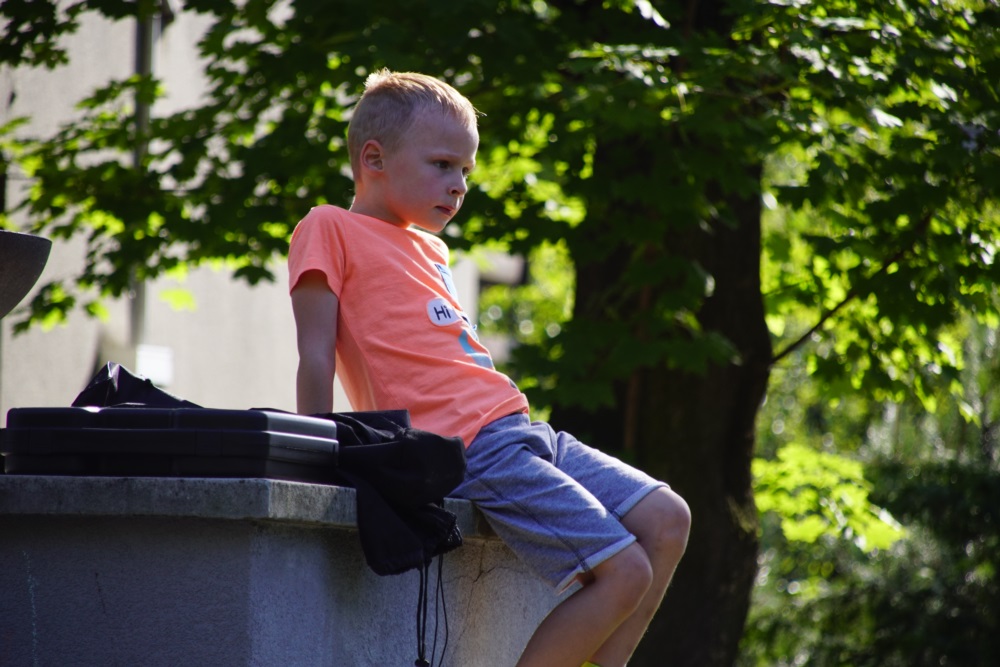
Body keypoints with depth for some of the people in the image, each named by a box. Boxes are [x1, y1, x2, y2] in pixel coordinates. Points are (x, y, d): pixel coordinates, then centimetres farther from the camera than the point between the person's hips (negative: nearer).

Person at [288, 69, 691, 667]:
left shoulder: (431, 249, 23)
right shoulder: (330, 230, -2)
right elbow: (317, 359, -7)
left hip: (522, 430, 9)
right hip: (469, 448, -9)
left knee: (667, 521, 2)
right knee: (623, 572, -16)